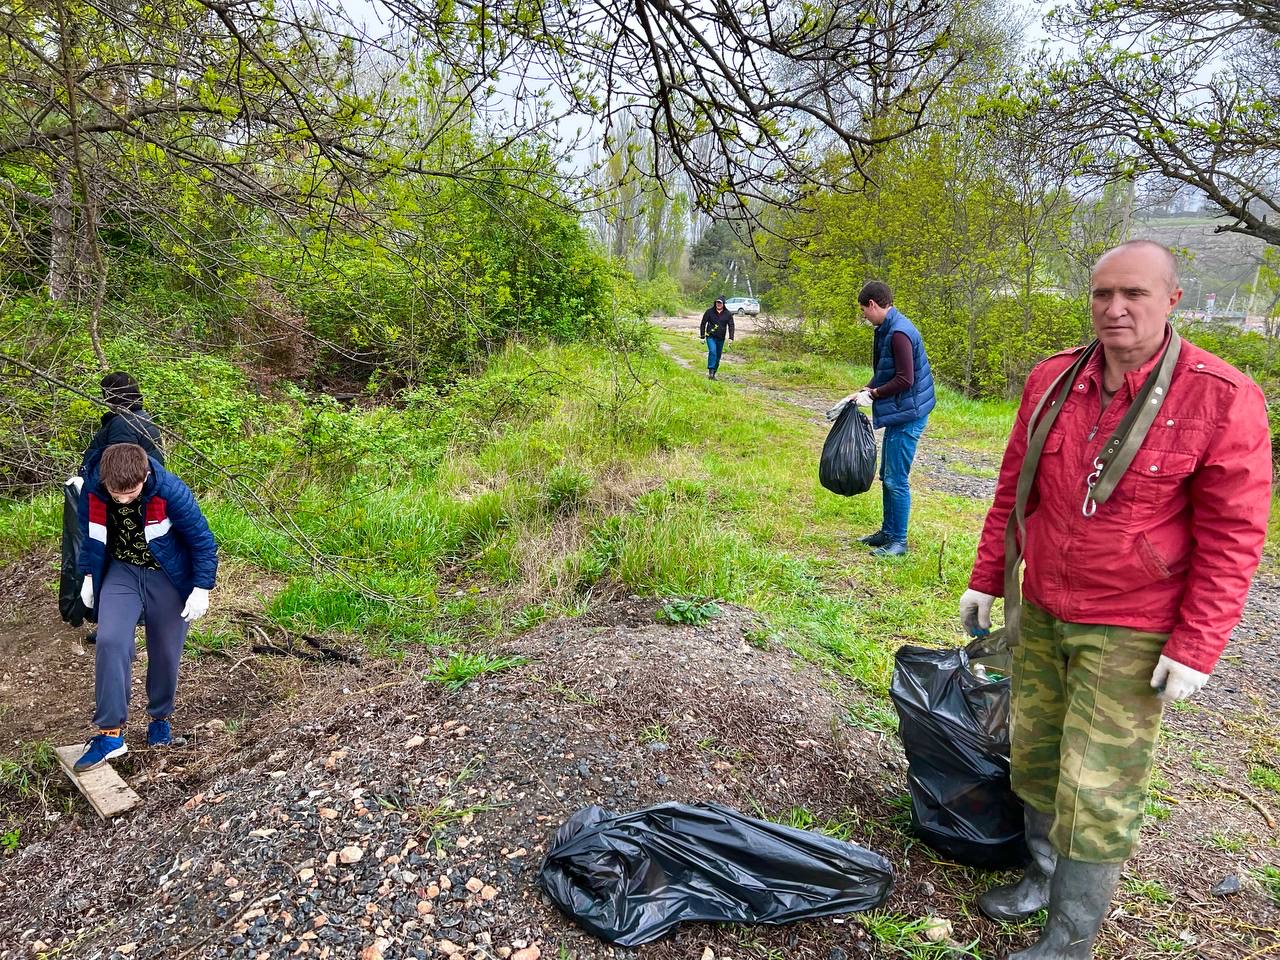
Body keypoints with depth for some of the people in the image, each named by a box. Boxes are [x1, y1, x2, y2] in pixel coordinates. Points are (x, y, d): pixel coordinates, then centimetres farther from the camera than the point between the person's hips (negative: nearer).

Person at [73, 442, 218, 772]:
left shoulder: (171, 491, -28)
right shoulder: (92, 488, -17)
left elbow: (202, 540, -15)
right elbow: (88, 532, 5)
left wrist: (202, 589, -15)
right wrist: (89, 575, 11)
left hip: (167, 577, -2)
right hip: (121, 572, 2)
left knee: (165, 653, 6)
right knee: (110, 642, -18)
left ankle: (160, 719, 30)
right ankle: (110, 732, -9)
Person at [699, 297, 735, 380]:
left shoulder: (727, 314, 2)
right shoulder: (709, 311, -2)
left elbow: (731, 326, 2)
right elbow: (703, 324, 3)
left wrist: (731, 338, -11)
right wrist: (702, 336, 0)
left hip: (721, 338, 3)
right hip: (710, 337, -3)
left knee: (718, 356, 9)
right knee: (712, 352, -24)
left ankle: (713, 374, 21)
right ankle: (710, 371, -22)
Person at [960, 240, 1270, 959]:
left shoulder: (1221, 398, -14)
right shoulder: (1052, 381, 0)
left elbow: (1232, 538, -12)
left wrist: (1195, 649, -14)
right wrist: (986, 579, 11)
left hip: (1130, 634, -5)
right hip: (1040, 614, 5)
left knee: (1097, 790, 2)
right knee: (1033, 754, 17)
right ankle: (1044, 876, 41)